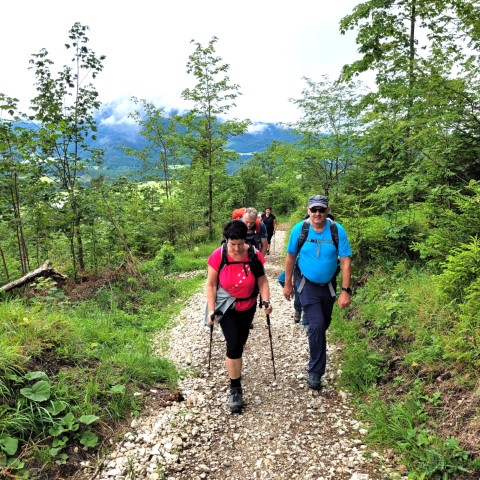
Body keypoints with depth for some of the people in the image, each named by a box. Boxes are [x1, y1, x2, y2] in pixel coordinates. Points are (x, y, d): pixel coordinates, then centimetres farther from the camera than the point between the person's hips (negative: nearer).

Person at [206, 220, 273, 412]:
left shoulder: (254, 255, -18)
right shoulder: (218, 256, -21)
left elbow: (262, 279, -6)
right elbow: (211, 284, -12)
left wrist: (266, 300, -18)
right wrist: (211, 310, -15)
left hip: (248, 306, 3)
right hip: (227, 307, -2)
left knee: (240, 343, 19)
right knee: (234, 346, -11)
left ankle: (235, 373, 48)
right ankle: (235, 388, 6)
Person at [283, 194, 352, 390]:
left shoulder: (337, 230, -15)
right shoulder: (299, 229, -14)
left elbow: (345, 261, -13)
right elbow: (291, 257, -3)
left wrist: (346, 291, -16)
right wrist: (288, 284, 2)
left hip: (328, 285, 2)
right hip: (307, 285, -2)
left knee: (323, 324, 19)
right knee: (317, 325, -12)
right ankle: (315, 371, 3)